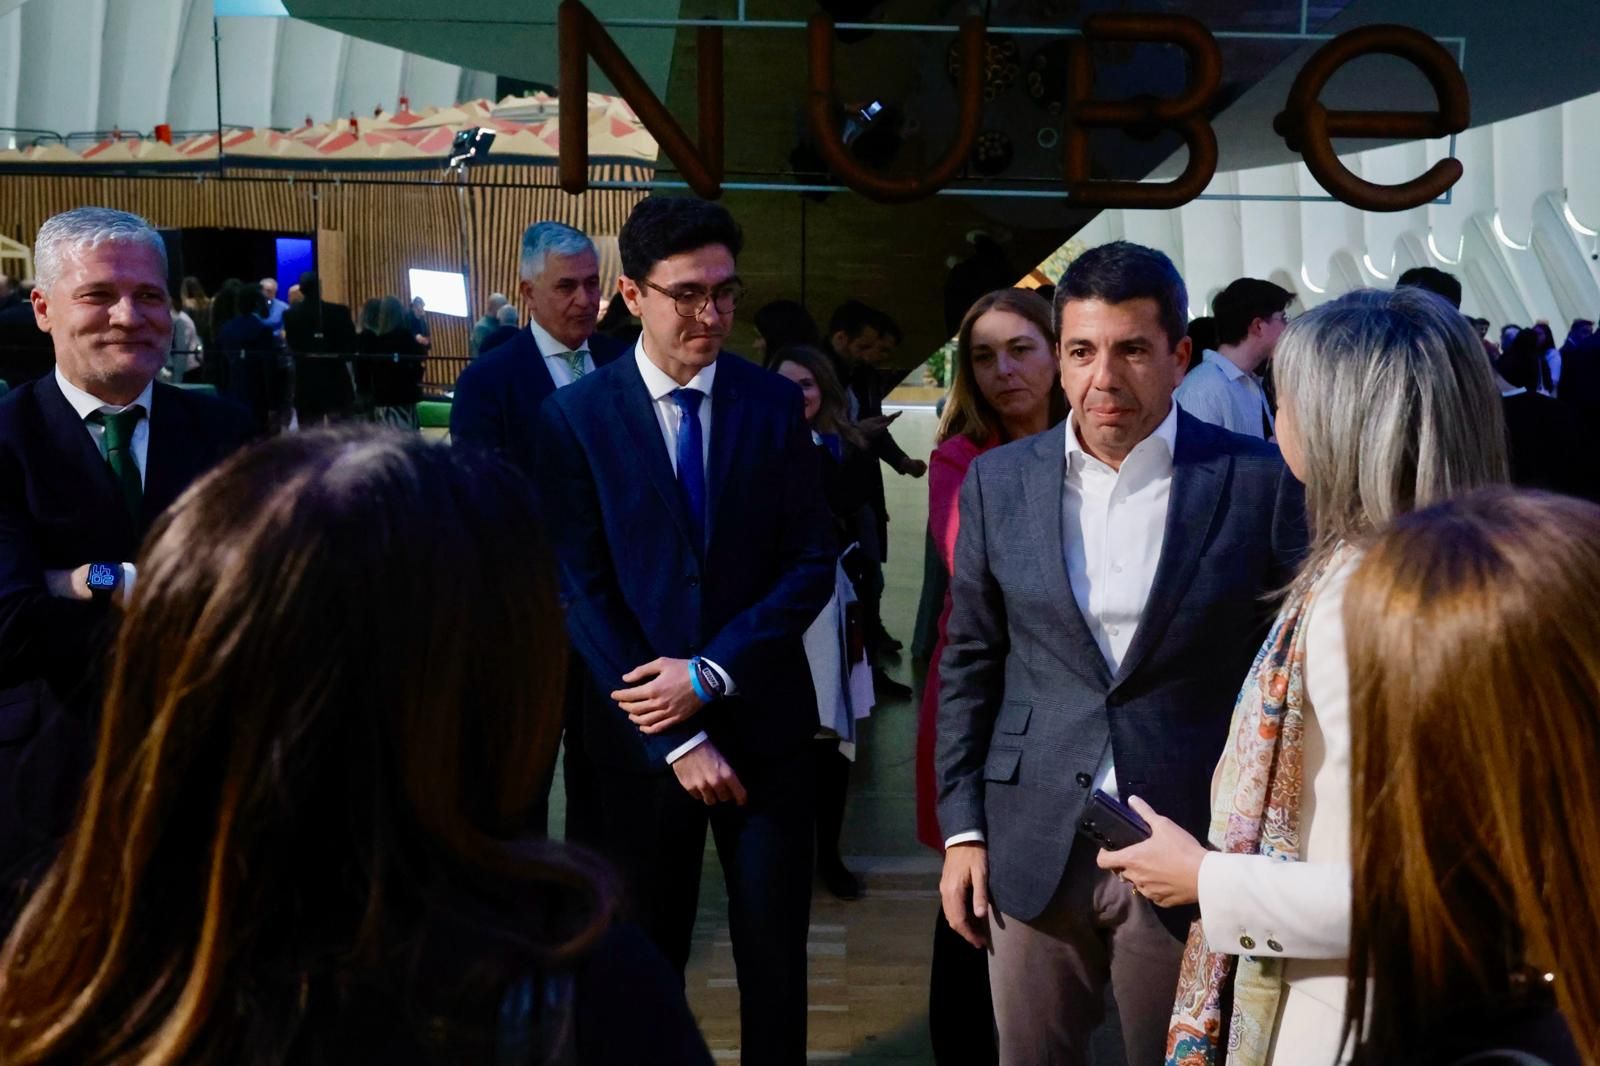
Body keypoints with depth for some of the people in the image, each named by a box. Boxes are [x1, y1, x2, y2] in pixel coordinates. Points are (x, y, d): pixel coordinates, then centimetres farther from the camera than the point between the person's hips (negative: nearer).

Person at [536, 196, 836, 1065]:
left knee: (775, 952, 11)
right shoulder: (575, 417, -5)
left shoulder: (774, 404, 1)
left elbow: (812, 563, -2)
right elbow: (580, 592, -8)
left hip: (764, 720, 1)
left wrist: (711, 672, -14)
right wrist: (674, 738, -12)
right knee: (647, 956, 15)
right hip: (643, 729, -1)